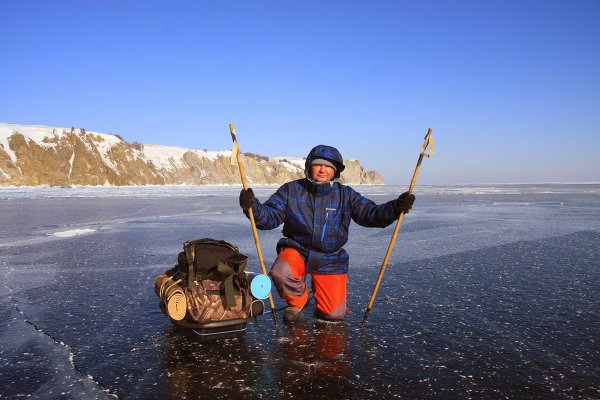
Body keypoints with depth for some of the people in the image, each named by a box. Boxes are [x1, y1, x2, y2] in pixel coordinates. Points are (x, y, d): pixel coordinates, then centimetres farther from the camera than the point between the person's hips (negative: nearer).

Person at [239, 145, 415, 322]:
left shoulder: (345, 194, -3)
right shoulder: (291, 190, -6)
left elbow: (371, 214, -9)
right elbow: (269, 217, -10)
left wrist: (396, 207, -27)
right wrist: (252, 206, -31)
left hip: (330, 259, 1)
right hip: (296, 250, 0)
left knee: (334, 314, -4)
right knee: (280, 273, -34)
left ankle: (321, 291, 35)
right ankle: (297, 300, 4)